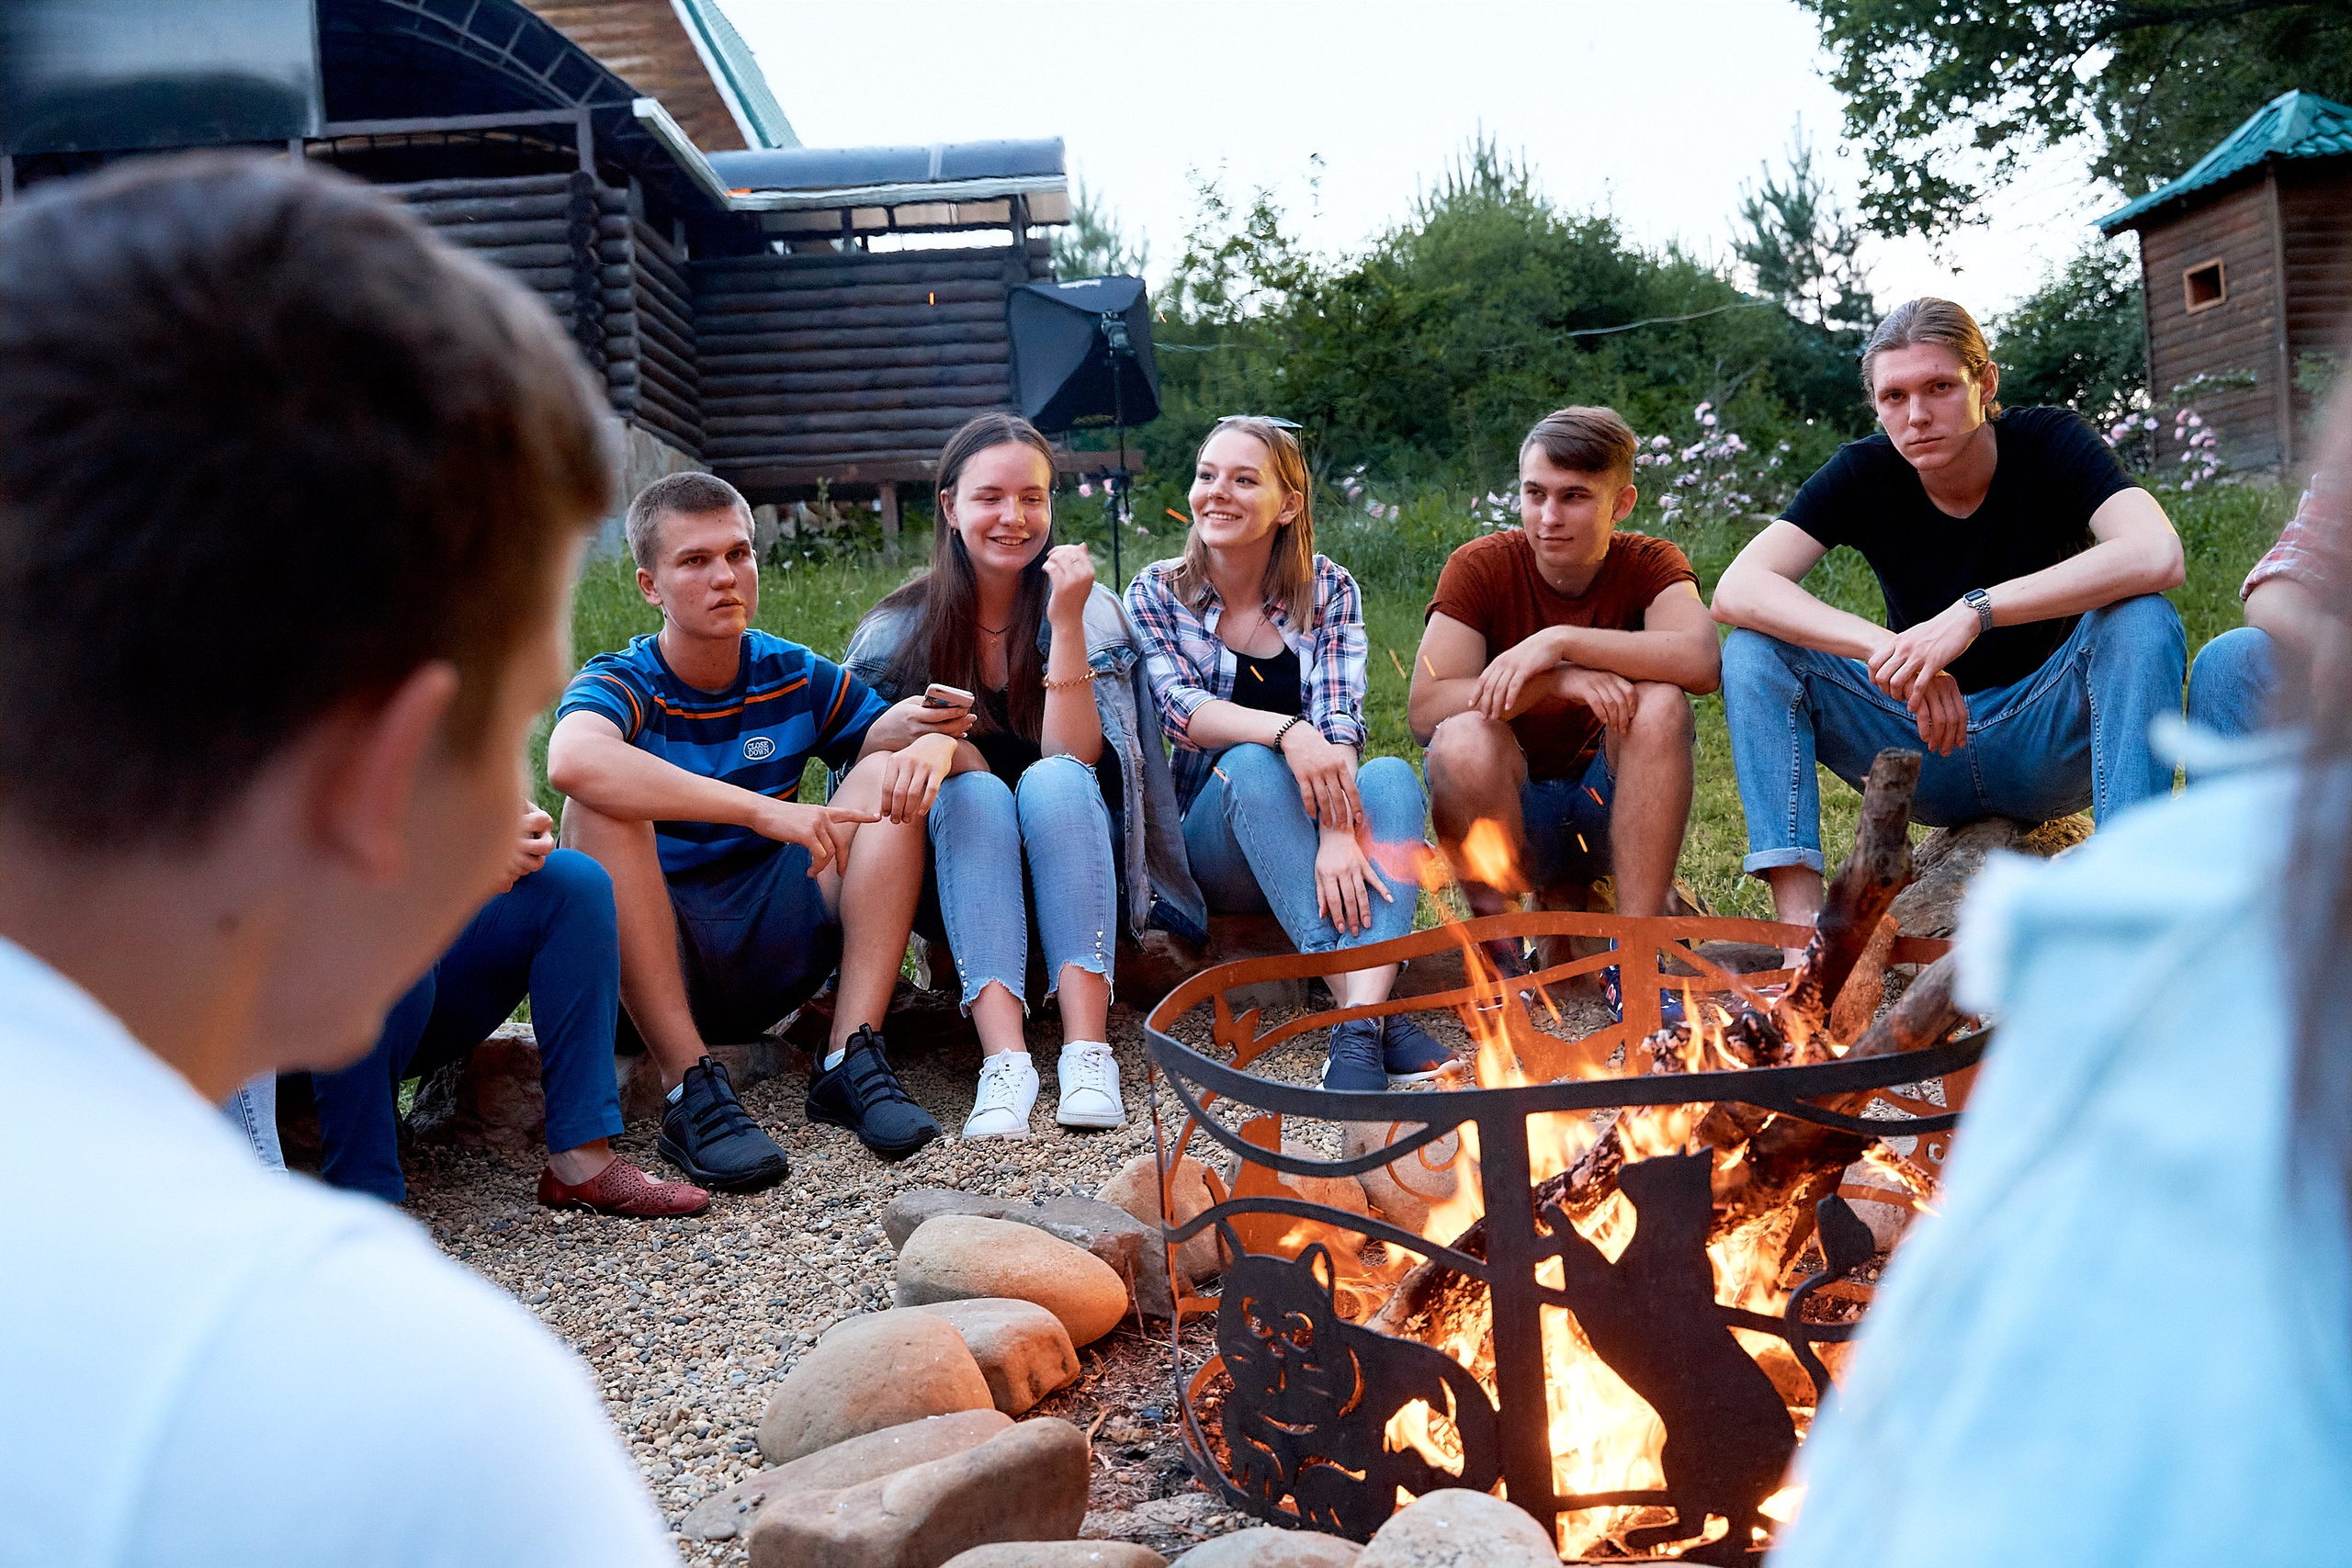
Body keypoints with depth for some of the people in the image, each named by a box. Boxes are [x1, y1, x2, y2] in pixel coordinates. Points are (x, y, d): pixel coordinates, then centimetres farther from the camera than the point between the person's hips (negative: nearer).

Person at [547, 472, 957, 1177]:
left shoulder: (795, 677, 4)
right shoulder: (619, 683, -10)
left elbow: (912, 729, 4)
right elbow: (572, 760, -34)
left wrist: (932, 745, -23)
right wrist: (764, 811, -41)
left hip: (775, 953, 4)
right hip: (654, 966, -3)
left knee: (890, 776, -11)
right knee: (599, 807, -29)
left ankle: (852, 1059, -20)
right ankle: (692, 1091, -29)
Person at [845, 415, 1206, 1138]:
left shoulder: (1090, 609, -3)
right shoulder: (901, 627, -1)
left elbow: (1073, 757, -16)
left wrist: (1066, 621, -23)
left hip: (1071, 873, 0)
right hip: (955, 879, 1)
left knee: (1053, 780, -30)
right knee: (974, 791, -30)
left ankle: (1088, 1050, -40)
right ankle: (1004, 1057, -42)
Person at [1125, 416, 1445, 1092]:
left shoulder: (1328, 589, 2)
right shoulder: (1156, 593, 0)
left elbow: (1339, 719, -12)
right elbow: (1181, 710, -17)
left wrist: (1340, 835, -32)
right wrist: (1287, 732, -37)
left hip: (1310, 832, 2)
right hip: (1210, 850, -1)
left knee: (1393, 776, -27)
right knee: (1252, 763, -32)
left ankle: (1362, 1017, -47)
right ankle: (1373, 1010, -43)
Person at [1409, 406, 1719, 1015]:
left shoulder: (1648, 564, -6)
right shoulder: (1480, 566, -9)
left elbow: (1701, 660, -28)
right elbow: (1426, 711, -21)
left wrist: (1560, 640, -33)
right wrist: (1556, 681, -32)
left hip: (1616, 810, 1)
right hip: (1509, 812, -1)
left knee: (1659, 702, -27)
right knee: (1464, 739, -32)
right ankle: (1500, 955, -13)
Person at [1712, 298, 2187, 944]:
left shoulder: (2048, 443, -11)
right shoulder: (1863, 473, -8)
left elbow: (2158, 555, -31)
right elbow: (1736, 590, -23)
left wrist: (1976, 610, -41)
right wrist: (1885, 648, -37)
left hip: (2048, 741, -1)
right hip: (1927, 736, 2)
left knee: (2143, 621, -29)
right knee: (1754, 648, -19)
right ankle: (1800, 921, -29)